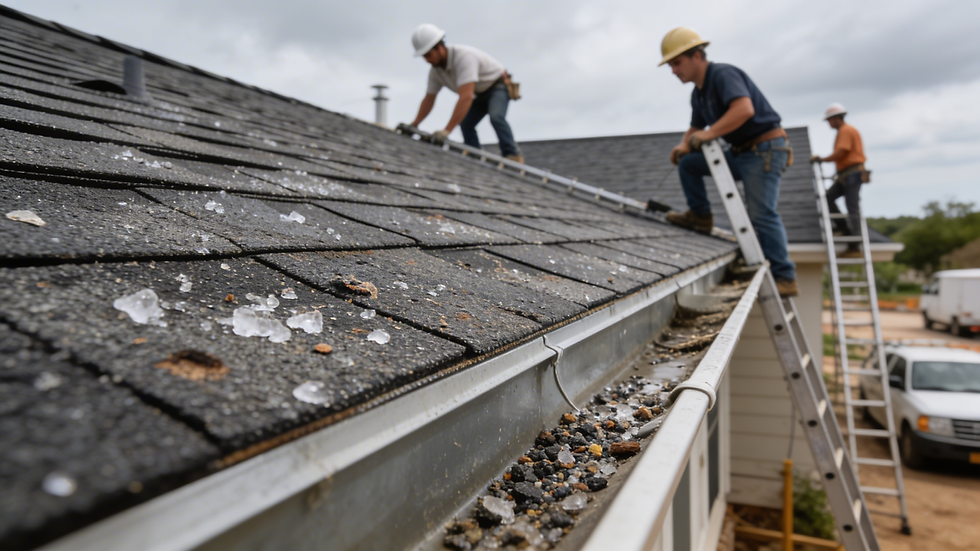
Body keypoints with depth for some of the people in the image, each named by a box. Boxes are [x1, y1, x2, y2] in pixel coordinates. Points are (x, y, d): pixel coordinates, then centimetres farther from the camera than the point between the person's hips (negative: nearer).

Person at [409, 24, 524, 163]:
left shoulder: (463, 56, -37)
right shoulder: (435, 70, -10)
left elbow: (466, 97, -45)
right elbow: (428, 100, 2)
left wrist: (447, 130, -50)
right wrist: (414, 125, -8)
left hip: (499, 86, -8)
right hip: (481, 94, 8)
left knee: (495, 117, -32)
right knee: (465, 124, -5)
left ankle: (513, 154, -28)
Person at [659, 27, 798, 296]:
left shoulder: (723, 75, -16)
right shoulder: (698, 93, 14)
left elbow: (744, 109, -33)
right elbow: (695, 128, 25)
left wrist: (709, 134, -30)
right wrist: (684, 145, 4)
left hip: (765, 150, -9)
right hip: (741, 153, 9)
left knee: (761, 214, -16)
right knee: (688, 163, 7)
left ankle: (785, 278, -12)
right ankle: (700, 215, 12)